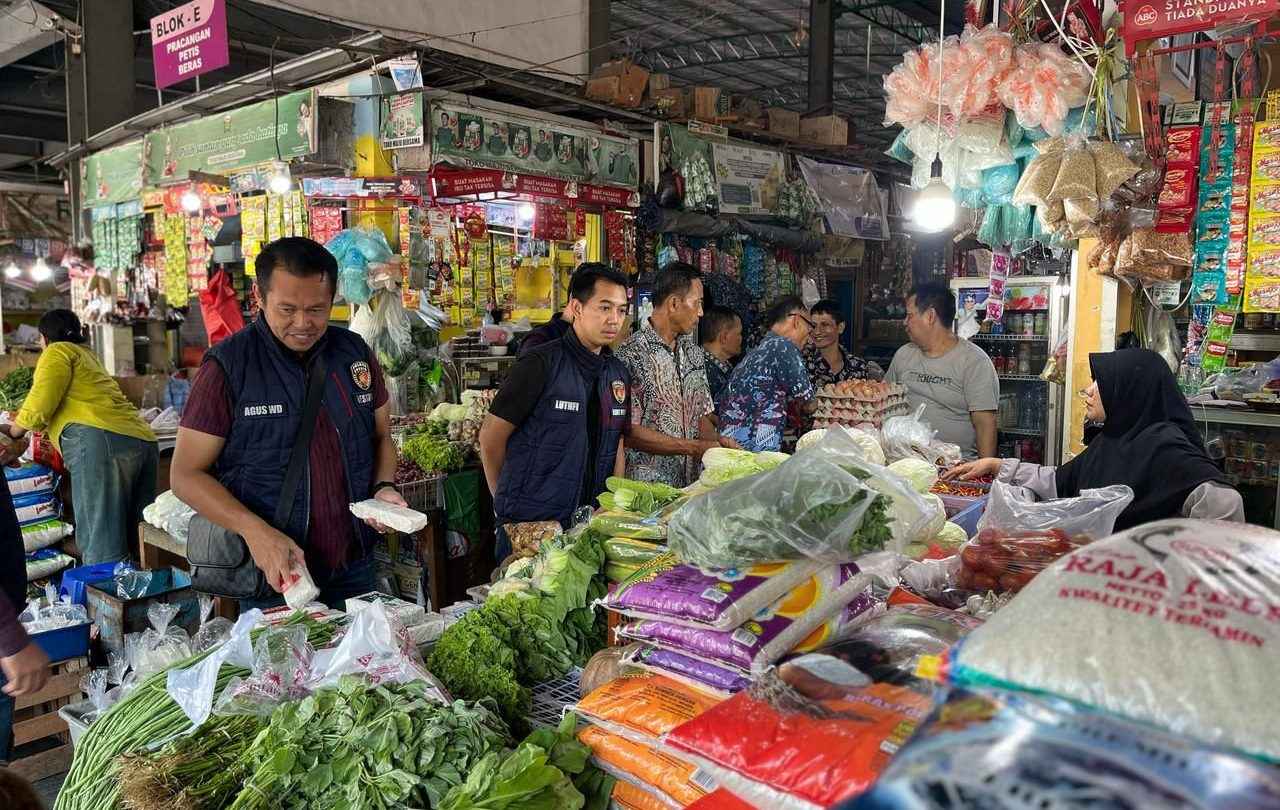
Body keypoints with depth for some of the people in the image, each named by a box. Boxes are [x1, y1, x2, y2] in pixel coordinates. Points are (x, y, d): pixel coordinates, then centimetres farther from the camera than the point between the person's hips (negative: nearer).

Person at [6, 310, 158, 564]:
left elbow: (39, 407, -2)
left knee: (101, 549, -13)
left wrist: (13, 432, 17)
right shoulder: (88, 355, 35)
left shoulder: (58, 351, 10)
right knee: (134, 541, 6)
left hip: (102, 441, -8)